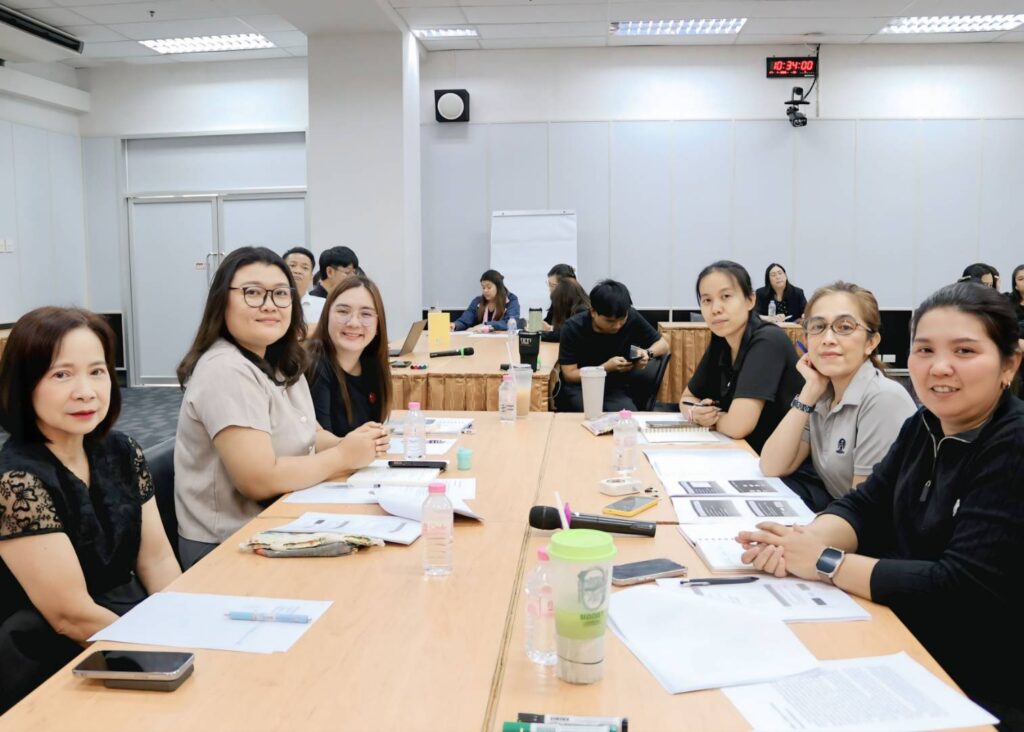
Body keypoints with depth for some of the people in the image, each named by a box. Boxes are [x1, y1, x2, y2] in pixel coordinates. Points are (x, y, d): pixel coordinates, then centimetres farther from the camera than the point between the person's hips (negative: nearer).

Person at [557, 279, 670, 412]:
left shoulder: (631, 318, -12)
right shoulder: (573, 328, -17)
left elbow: (663, 344, 2)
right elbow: (569, 375, -13)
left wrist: (648, 353, -21)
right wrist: (607, 367, -26)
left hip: (614, 388, 2)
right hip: (578, 388, -2)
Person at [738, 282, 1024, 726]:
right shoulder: (925, 427, 3)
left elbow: (965, 589, -27)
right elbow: (865, 507, 2)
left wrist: (825, 562, -22)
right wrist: (805, 541, -19)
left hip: (980, 687, -6)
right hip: (904, 644, 7)